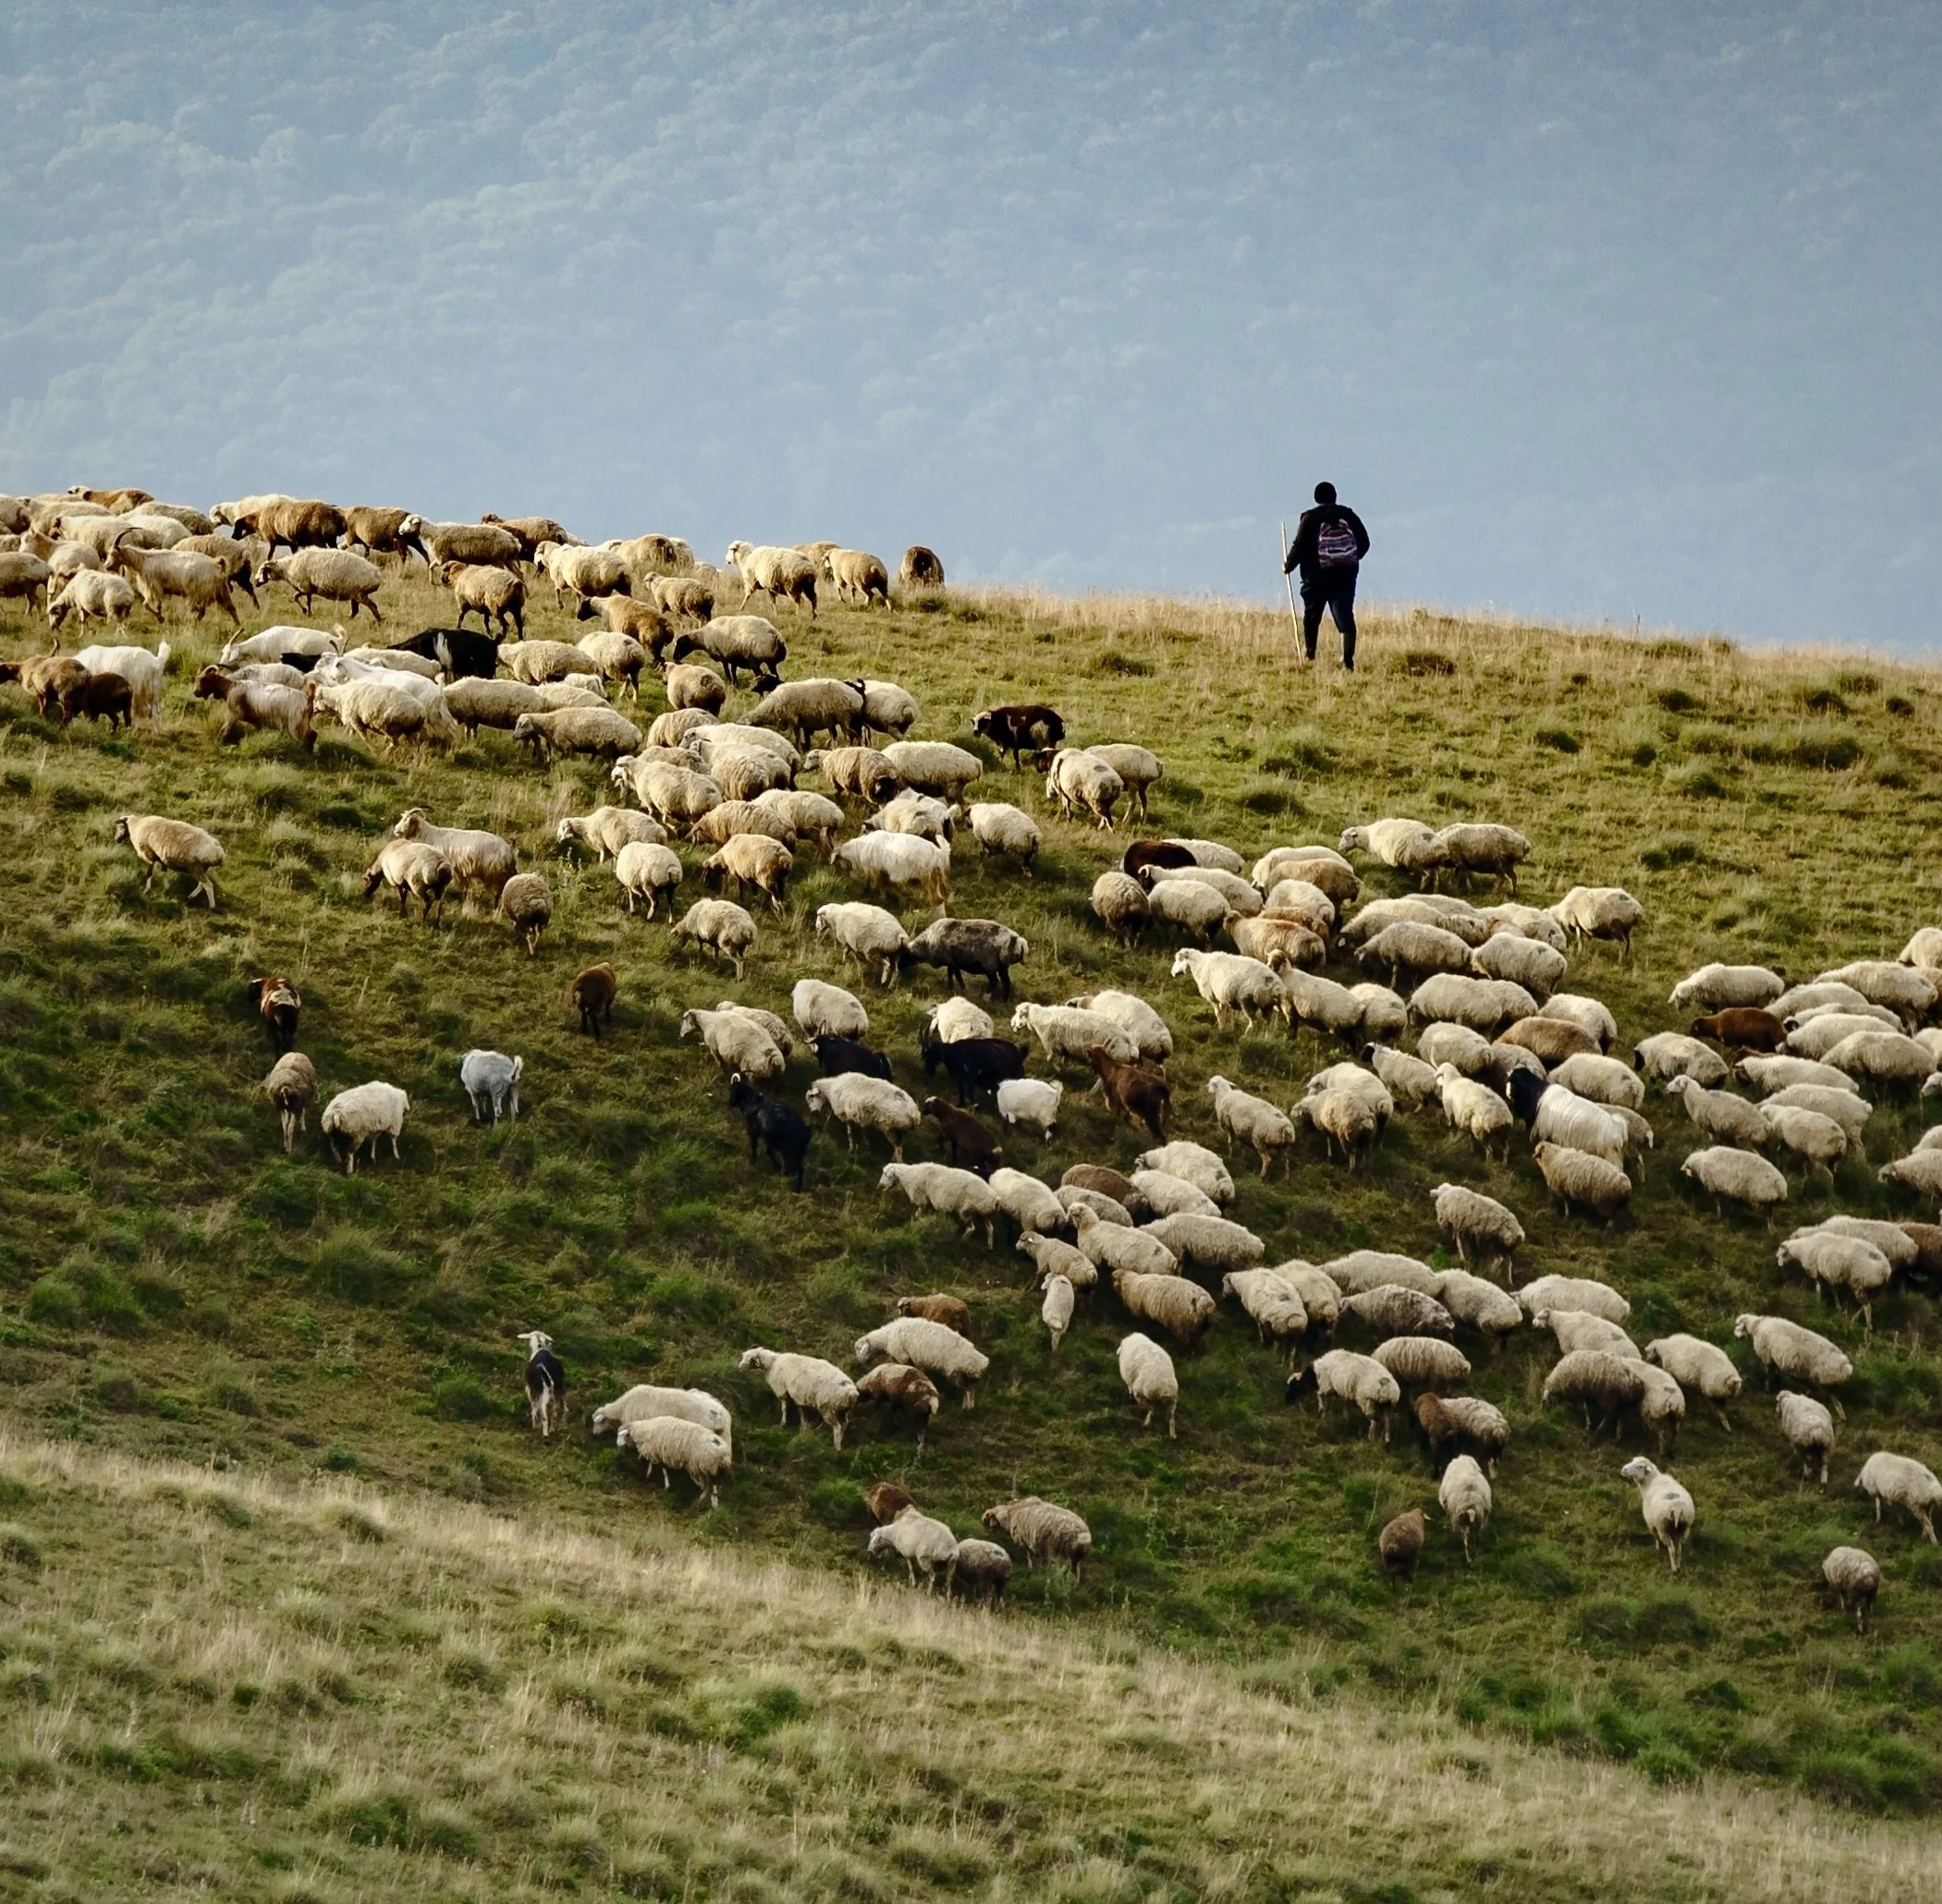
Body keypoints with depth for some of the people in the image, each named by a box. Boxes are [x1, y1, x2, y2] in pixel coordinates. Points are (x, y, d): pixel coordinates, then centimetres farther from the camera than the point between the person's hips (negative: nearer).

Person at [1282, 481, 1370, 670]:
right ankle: (1348, 660, -17)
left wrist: (1288, 566, 9)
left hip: (1316, 578, -2)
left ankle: (1309, 657, 25)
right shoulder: (1348, 515, 3)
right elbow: (1364, 543, 7)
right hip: (1345, 577, 2)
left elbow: (1299, 547, -9)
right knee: (1345, 618, -3)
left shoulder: (1310, 518, -7)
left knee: (1311, 619, 16)